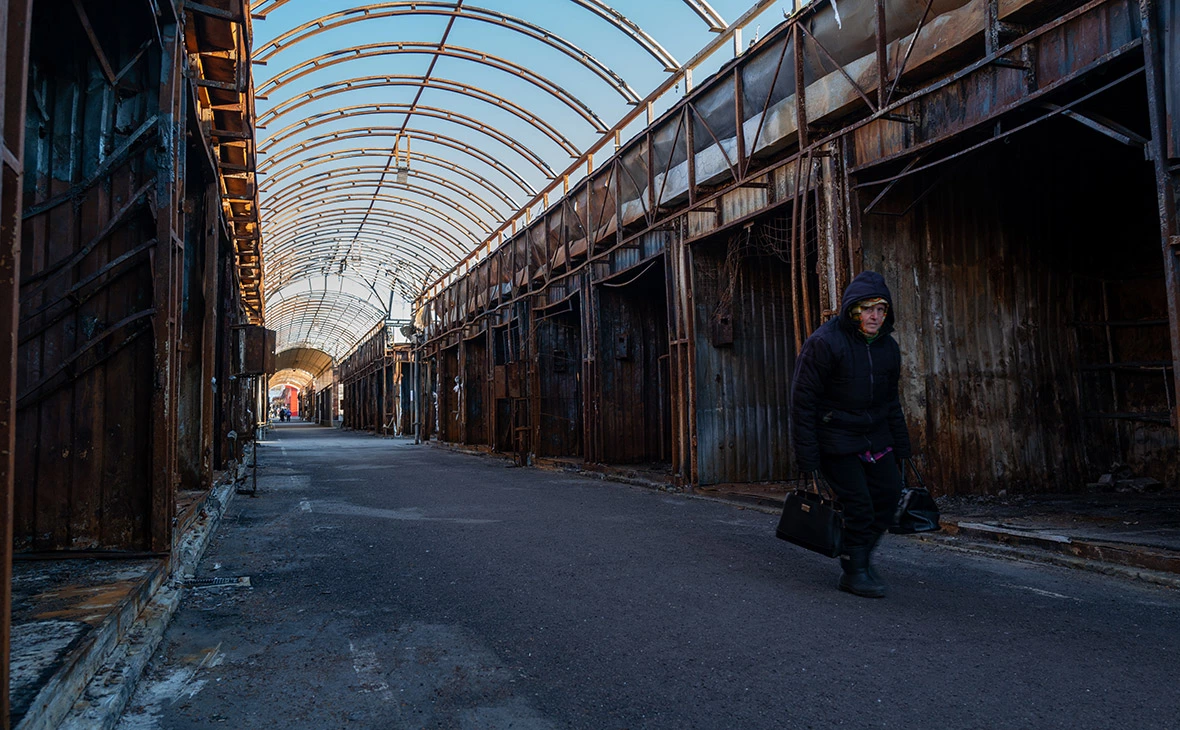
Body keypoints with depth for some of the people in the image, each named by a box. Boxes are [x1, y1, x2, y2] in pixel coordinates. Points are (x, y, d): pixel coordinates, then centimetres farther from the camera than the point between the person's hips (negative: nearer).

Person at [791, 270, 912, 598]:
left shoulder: (888, 347, 6)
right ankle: (853, 571, 12)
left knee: (889, 492, 4)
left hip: (875, 436, 7)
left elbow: (891, 401, 17)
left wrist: (900, 448, 14)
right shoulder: (823, 343, -16)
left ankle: (861, 556, 24)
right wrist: (807, 457, -17)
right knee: (859, 504, -7)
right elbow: (803, 401, -15)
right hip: (836, 438, -7)